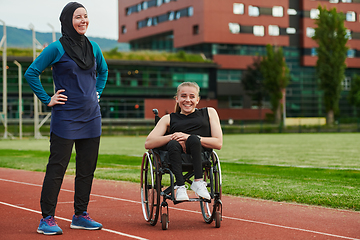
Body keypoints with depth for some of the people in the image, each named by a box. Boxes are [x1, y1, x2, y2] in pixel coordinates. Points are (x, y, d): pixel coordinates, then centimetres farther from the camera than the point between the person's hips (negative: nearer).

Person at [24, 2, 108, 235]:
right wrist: (47, 99, -7)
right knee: (57, 168, -4)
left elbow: (103, 71, 28)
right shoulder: (57, 48, -8)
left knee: (87, 168, 9)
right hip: (66, 118, -6)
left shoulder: (93, 47, 9)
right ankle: (47, 218, 2)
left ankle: (80, 216, 20)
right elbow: (31, 73, -5)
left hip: (91, 117, 6)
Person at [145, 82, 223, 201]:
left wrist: (190, 138, -7)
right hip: (177, 157, 1)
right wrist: (172, 137, -10)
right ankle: (180, 186, -34)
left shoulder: (209, 113, 20)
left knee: (194, 140, -33)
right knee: (173, 144, -34)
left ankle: (198, 182, -32)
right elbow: (148, 144, 8)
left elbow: (218, 143, 7)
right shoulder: (169, 119, 21)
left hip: (201, 157, 0)